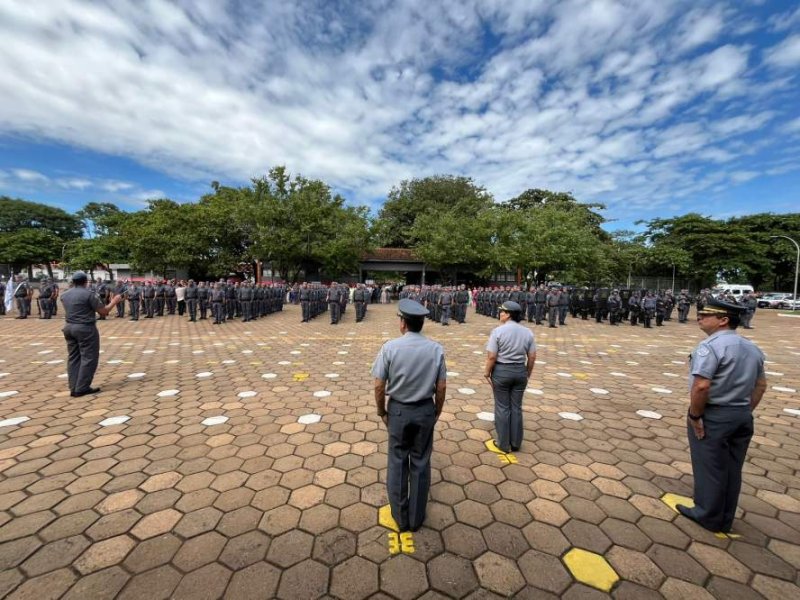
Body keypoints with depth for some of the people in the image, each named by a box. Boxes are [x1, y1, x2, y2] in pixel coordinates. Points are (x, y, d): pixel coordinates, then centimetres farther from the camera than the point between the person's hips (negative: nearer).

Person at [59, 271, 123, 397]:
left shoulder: (64, 295, 9)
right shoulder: (89, 294, -13)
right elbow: (103, 312, -10)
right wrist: (114, 301, 4)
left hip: (69, 328, 8)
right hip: (86, 329, -7)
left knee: (73, 358, 12)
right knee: (88, 358, 0)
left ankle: (74, 388, 14)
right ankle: (82, 388, 1)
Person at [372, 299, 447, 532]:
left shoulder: (390, 347, -16)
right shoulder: (436, 349, -12)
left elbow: (379, 386, -11)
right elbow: (441, 387, -5)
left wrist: (382, 412, 5)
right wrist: (437, 411, 11)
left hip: (398, 410, -1)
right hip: (425, 410, 1)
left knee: (398, 463, 17)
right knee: (421, 463, 17)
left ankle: (400, 517, 36)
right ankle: (416, 518, 35)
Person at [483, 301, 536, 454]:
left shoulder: (498, 331, -15)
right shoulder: (527, 332, -1)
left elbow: (491, 357, -17)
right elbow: (532, 357, 3)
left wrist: (487, 373, -3)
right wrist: (528, 373, 15)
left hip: (501, 371, -4)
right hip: (520, 371, 4)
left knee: (502, 408, 9)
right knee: (516, 407, 15)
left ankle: (503, 444, 21)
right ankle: (515, 443, 28)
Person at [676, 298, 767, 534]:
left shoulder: (711, 346, -21)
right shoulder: (752, 348, 9)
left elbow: (701, 386, -28)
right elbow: (761, 385, 14)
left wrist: (695, 415, -17)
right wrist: (745, 411, 19)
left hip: (713, 416, -8)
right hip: (742, 416, 8)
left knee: (709, 468, 8)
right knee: (732, 468, 17)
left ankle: (708, 516, 24)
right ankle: (725, 520, 31)